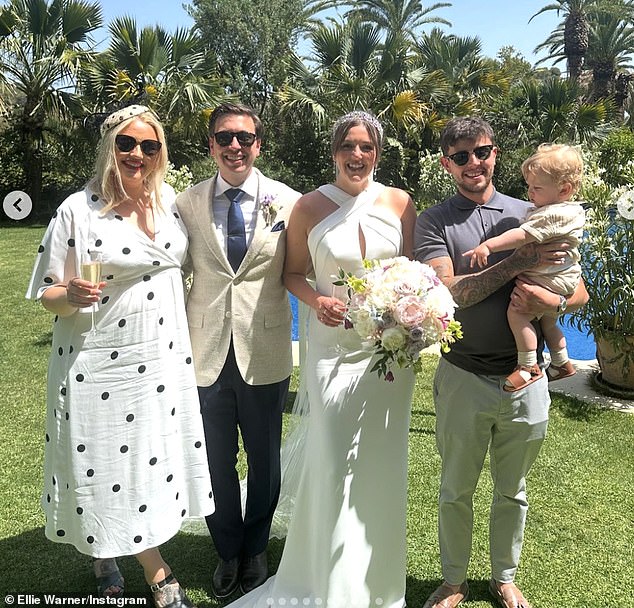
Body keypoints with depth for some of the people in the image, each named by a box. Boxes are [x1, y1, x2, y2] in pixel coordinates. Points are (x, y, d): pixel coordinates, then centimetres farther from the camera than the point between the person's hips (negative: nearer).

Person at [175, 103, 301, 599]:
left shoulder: (287, 202, -3)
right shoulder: (187, 204, 1)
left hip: (265, 354, 0)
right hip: (207, 353, 1)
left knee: (265, 461, 16)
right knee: (217, 461, 15)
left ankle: (256, 551, 42)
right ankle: (229, 552, 40)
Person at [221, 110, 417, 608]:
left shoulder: (399, 203, 1)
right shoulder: (310, 207, -3)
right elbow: (293, 273, 5)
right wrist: (317, 300, -14)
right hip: (334, 349, -2)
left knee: (382, 464, 13)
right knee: (334, 463, 1)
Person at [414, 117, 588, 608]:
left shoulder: (529, 215, 5)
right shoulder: (434, 222, -2)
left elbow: (580, 291, 5)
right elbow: (448, 291, -15)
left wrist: (550, 302, -17)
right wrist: (518, 262, -19)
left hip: (525, 379, 2)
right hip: (463, 378, -2)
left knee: (513, 491, 18)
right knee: (456, 490, 14)